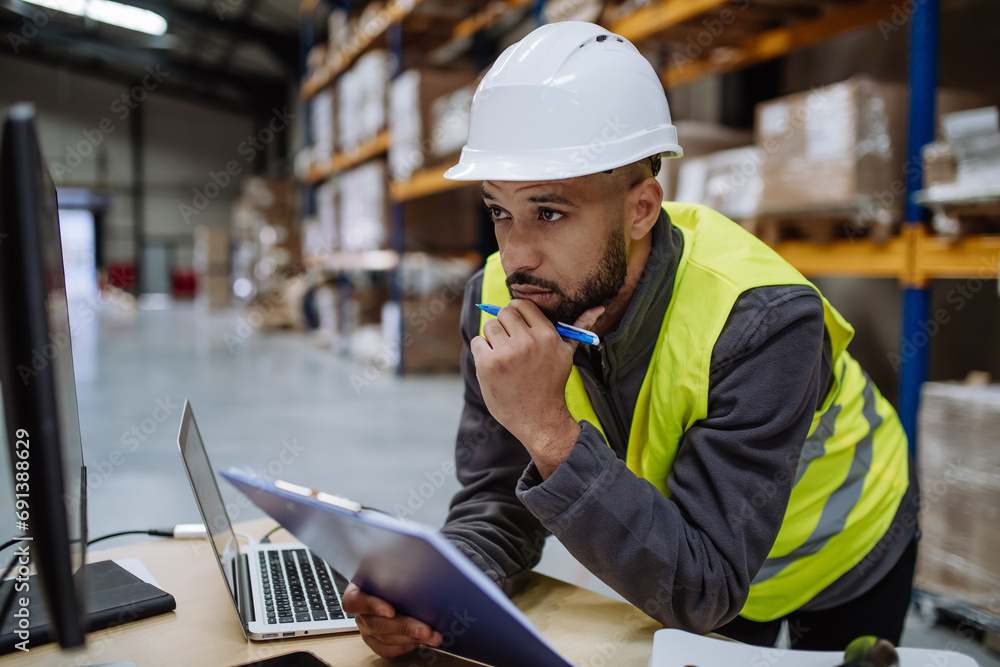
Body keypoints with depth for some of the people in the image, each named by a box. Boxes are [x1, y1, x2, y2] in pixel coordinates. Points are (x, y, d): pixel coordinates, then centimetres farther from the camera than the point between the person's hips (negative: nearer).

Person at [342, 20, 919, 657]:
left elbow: (703, 592, -38)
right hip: (677, 565, 4)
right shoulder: (501, 301, -23)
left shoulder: (762, 320, -38)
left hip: (841, 558, -3)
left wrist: (549, 431, -48)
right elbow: (495, 502, -16)